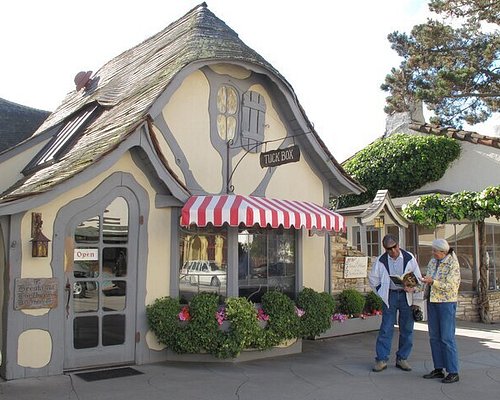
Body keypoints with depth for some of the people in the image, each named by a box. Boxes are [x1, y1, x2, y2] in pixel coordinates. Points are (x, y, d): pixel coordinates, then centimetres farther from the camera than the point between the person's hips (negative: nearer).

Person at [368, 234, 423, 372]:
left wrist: (412, 288, -15)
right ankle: (381, 360, 1)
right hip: (390, 295, -1)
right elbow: (373, 278, 11)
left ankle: (402, 359, 16)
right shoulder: (381, 261, -1)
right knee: (386, 328, -3)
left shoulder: (409, 258, -2)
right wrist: (381, 293, 5)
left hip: (406, 295, 1)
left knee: (407, 328, 4)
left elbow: (418, 277, 3)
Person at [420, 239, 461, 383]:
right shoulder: (433, 261, 9)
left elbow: (450, 286, -18)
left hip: (446, 302, -7)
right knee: (434, 337, 9)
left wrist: (432, 281, -25)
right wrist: (425, 280, -4)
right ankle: (438, 369, 18)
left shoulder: (453, 264, -12)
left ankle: (453, 372, 1)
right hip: (432, 301, 7)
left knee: (447, 337, -6)